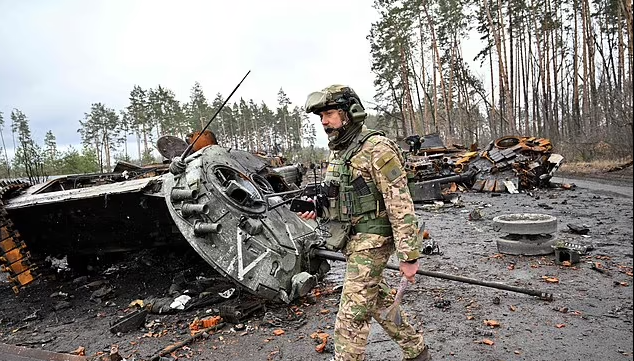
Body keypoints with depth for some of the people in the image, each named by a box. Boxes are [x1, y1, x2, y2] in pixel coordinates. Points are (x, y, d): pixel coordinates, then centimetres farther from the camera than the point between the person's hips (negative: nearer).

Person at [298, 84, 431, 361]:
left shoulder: (377, 149, -17)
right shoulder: (337, 151, 11)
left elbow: (400, 204, -19)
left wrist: (409, 256, -19)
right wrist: (316, 209, 2)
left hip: (371, 240, -9)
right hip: (351, 239, 9)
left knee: (351, 316, -4)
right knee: (379, 301, 21)